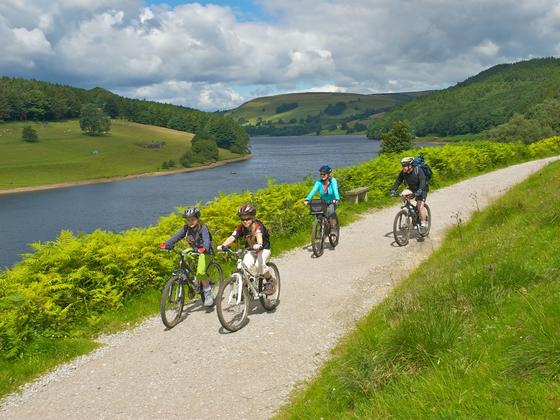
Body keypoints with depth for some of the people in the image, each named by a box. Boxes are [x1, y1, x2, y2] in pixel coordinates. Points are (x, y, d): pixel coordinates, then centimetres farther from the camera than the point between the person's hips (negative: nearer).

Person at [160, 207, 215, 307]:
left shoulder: (203, 228, -20)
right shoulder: (186, 228, -3)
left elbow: (206, 240, -34)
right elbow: (177, 236, -12)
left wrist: (204, 249, -56)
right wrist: (166, 244, -29)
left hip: (205, 252, -7)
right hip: (193, 250, 7)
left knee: (200, 273, -26)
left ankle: (208, 295, -5)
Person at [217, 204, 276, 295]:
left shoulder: (258, 226, -25)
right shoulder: (241, 227, -13)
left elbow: (259, 235, -46)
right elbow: (232, 237, -26)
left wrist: (259, 245, -67)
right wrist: (223, 245, -44)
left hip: (263, 249, -4)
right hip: (250, 250, 4)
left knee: (259, 265, -30)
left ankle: (271, 281, -5)